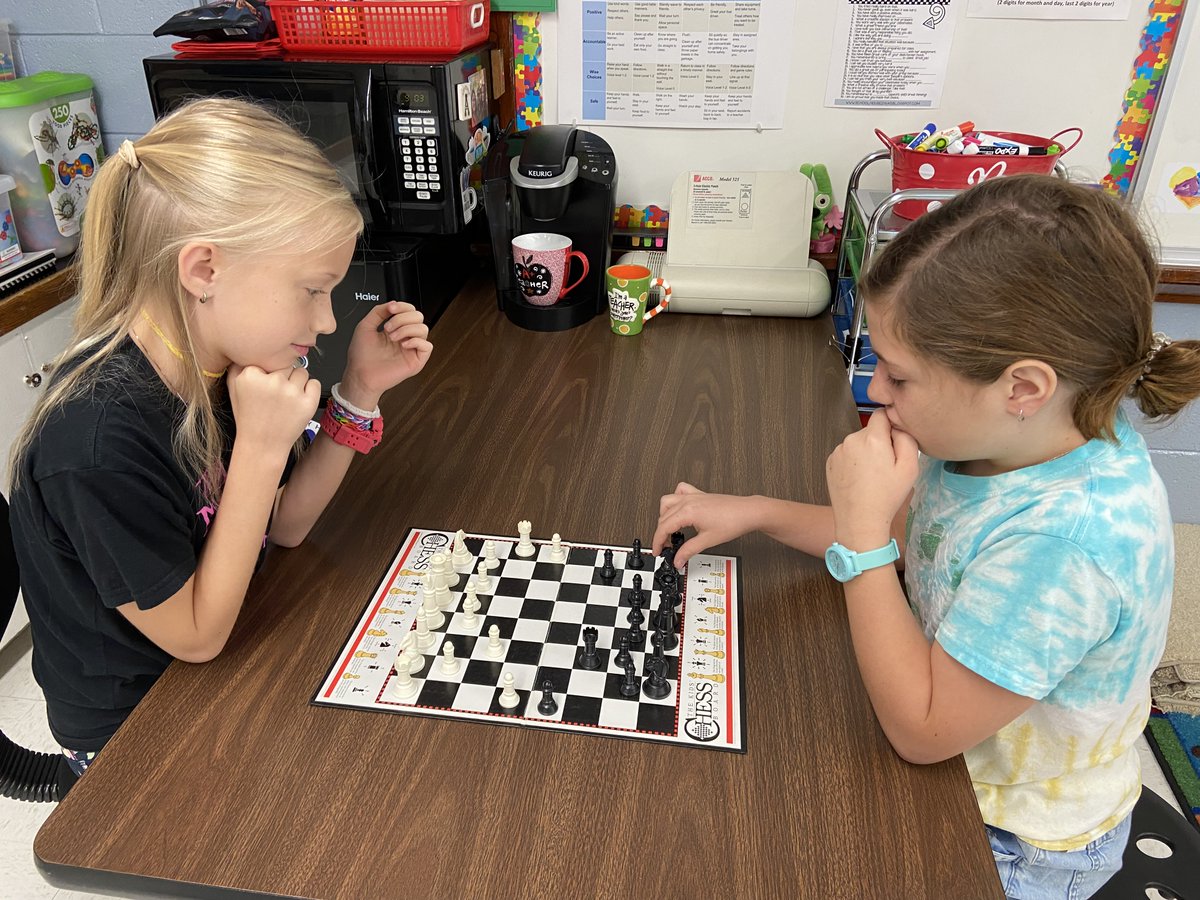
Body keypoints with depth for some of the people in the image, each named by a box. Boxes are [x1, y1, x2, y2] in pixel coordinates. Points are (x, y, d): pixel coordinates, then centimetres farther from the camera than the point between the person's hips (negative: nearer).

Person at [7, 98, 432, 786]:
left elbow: (283, 526, -1)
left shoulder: (224, 361, -11)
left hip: (222, 670, 6)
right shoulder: (98, 441, -34)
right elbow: (196, 637, -23)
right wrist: (260, 449, -32)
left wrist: (360, 393, -13)